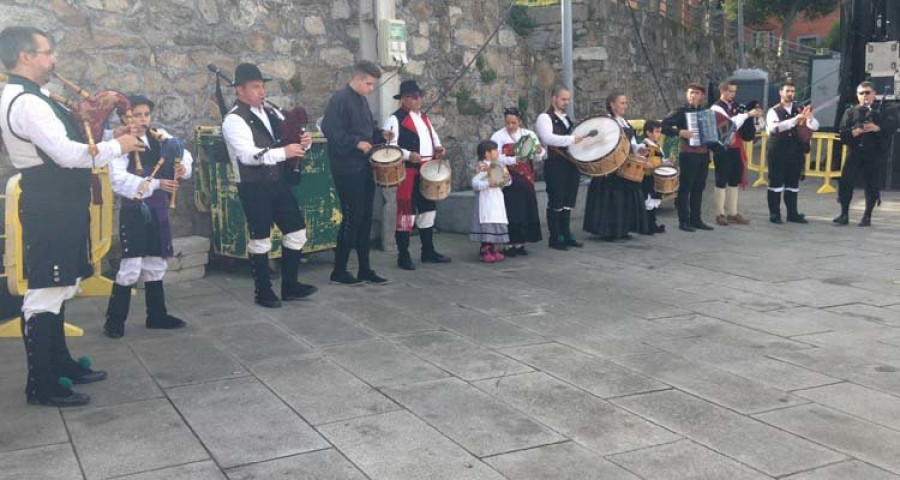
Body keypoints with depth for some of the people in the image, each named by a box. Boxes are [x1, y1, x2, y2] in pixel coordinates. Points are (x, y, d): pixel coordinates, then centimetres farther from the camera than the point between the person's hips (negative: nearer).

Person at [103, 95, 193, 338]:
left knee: (156, 263, 14)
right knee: (131, 267, -7)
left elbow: (183, 153, 8)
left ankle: (157, 315, 26)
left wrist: (183, 168, -15)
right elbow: (119, 179, -21)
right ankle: (114, 320, 5)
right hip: (133, 210, -6)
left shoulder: (160, 138, 5)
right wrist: (155, 184, -26)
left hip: (157, 209, 6)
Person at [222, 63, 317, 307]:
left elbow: (290, 138, 16)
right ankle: (262, 291, 17)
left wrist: (304, 142, -8)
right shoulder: (234, 120, -13)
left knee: (296, 231, 9)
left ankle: (290, 285, 22)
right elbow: (248, 154, -26)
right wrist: (283, 152, -33)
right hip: (253, 187, -7)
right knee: (261, 239, 2)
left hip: (278, 182, 7)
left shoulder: (271, 112, 11)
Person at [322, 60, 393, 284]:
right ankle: (339, 271, 6)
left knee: (365, 218, 10)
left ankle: (365, 269, 17)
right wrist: (357, 142, -23)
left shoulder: (361, 100, 15)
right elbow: (330, 130, -21)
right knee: (352, 218, -5)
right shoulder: (340, 99, -12)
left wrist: (380, 134, 7)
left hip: (364, 167, 9)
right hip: (348, 170, -9)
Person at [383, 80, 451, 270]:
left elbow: (433, 136, 26)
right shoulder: (395, 119, -9)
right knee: (407, 212, -5)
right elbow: (389, 147, -16)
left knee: (428, 210, 14)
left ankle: (428, 251, 26)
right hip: (408, 173, -8)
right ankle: (403, 255, 4)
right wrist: (408, 155, -27)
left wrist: (438, 148, 4)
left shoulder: (423, 117, 17)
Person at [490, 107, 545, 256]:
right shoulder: (498, 136, -2)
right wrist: (514, 160, -24)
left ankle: (520, 243, 14)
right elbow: (497, 158, -11)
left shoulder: (528, 135, 7)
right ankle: (509, 244, 2)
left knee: (526, 210, 4)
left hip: (525, 179, 3)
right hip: (508, 180, -3)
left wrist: (539, 151, -22)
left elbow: (538, 156, 1)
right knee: (511, 211, -5)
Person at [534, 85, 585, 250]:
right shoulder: (544, 118, -7)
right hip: (555, 166, -8)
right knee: (555, 202, -3)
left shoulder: (568, 119, 20)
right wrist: (571, 139, -31)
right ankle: (555, 238, 4)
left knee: (568, 201, 11)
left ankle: (566, 235, 19)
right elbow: (547, 138, -25)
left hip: (571, 165, 8)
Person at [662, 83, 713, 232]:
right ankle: (683, 221, 1)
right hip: (688, 154, -6)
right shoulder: (681, 111, -4)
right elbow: (663, 126, -13)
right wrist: (679, 132, -25)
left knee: (699, 188, 10)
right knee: (685, 188, -3)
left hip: (703, 154, 6)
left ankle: (696, 219, 17)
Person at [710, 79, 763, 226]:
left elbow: (741, 125, 18)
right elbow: (730, 125, -22)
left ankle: (732, 213, 16)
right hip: (723, 149, -8)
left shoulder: (734, 107, 15)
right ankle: (720, 214, 4)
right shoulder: (717, 108, -10)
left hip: (736, 149, 8)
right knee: (721, 182, -2)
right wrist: (747, 114, -24)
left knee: (734, 182, 10)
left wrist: (753, 116, 1)